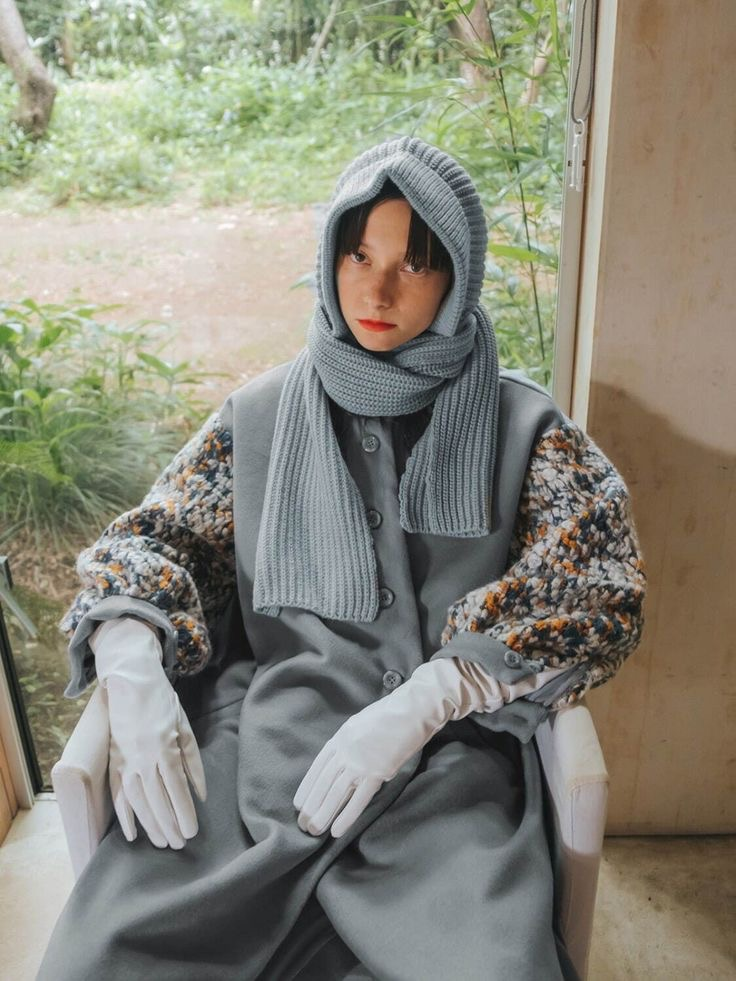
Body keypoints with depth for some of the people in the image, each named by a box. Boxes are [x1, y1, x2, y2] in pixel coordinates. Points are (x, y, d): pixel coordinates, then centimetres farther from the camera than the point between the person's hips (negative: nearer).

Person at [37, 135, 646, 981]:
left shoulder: (524, 427, 6)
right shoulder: (261, 414, 12)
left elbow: (594, 588, -3)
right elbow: (154, 536, 12)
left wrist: (419, 702, -16)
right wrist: (130, 668, -9)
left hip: (443, 757, -1)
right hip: (258, 731, 2)